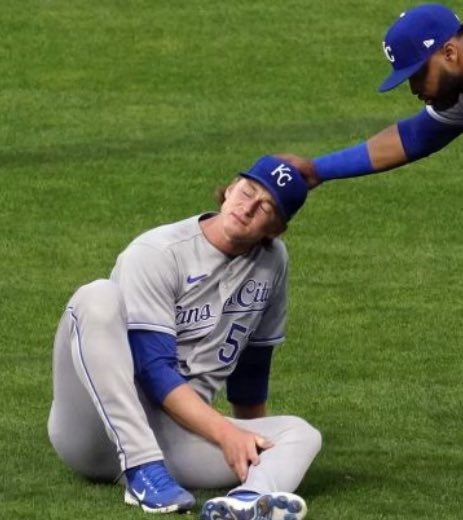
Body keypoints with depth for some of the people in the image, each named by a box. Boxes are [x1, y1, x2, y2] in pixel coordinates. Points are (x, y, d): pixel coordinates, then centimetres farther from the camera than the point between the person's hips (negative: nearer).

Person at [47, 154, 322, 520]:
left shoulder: (273, 262, 8)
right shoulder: (156, 254, -11)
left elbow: (253, 362, 20)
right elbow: (153, 370, -18)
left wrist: (253, 441, 27)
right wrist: (225, 433, -27)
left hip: (177, 436, 5)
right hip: (95, 431, -5)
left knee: (302, 434, -19)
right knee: (98, 298, -29)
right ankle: (143, 470, -38)